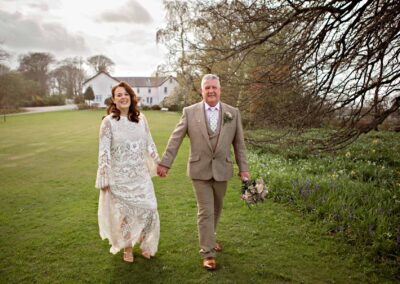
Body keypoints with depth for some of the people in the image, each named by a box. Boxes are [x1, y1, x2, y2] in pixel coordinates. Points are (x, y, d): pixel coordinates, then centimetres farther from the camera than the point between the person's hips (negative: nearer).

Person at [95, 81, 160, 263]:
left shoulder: (141, 118, 1)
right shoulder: (108, 121, -9)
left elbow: (149, 144, 10)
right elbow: (104, 152, -9)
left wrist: (158, 163, 13)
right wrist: (103, 178, -11)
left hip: (140, 175, 3)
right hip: (119, 177, -3)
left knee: (148, 210, 5)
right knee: (123, 213, 9)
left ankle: (145, 245, 29)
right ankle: (127, 248, 31)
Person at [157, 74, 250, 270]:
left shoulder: (233, 113, 0)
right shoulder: (190, 112, -5)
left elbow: (239, 143, 3)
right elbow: (175, 139, -4)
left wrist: (243, 168, 1)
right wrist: (165, 163, -7)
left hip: (222, 170, 3)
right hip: (200, 170, -2)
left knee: (216, 209, 18)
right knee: (205, 211, 1)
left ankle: (208, 238, 42)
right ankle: (208, 253, 12)